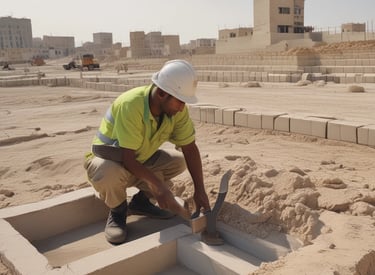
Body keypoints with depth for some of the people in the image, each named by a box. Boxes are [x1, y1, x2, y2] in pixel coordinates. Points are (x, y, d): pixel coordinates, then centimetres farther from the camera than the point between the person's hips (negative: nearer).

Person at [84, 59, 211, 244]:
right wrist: (159, 185, -32)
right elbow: (127, 159, -33)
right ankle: (118, 211, -4)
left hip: (140, 159, 6)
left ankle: (140, 201, 8)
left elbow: (190, 148, -13)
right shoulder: (130, 105, -35)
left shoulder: (177, 109, -16)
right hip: (108, 159, -6)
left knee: (180, 160, -8)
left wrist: (199, 190, -20)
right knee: (110, 173, -38)